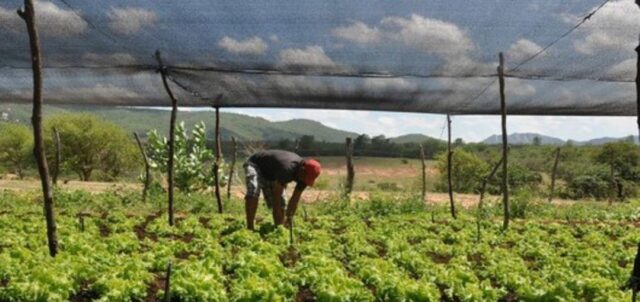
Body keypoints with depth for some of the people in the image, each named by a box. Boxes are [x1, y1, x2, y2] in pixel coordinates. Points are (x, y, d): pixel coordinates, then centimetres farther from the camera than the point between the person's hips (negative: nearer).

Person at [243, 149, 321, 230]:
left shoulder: (303, 176, -18)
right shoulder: (287, 169, -42)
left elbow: (295, 200, -8)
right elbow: (276, 197, -38)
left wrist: (288, 220, -10)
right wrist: (279, 225, -35)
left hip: (270, 175, 7)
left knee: (281, 204, -4)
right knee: (254, 192, -34)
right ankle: (250, 228, -31)